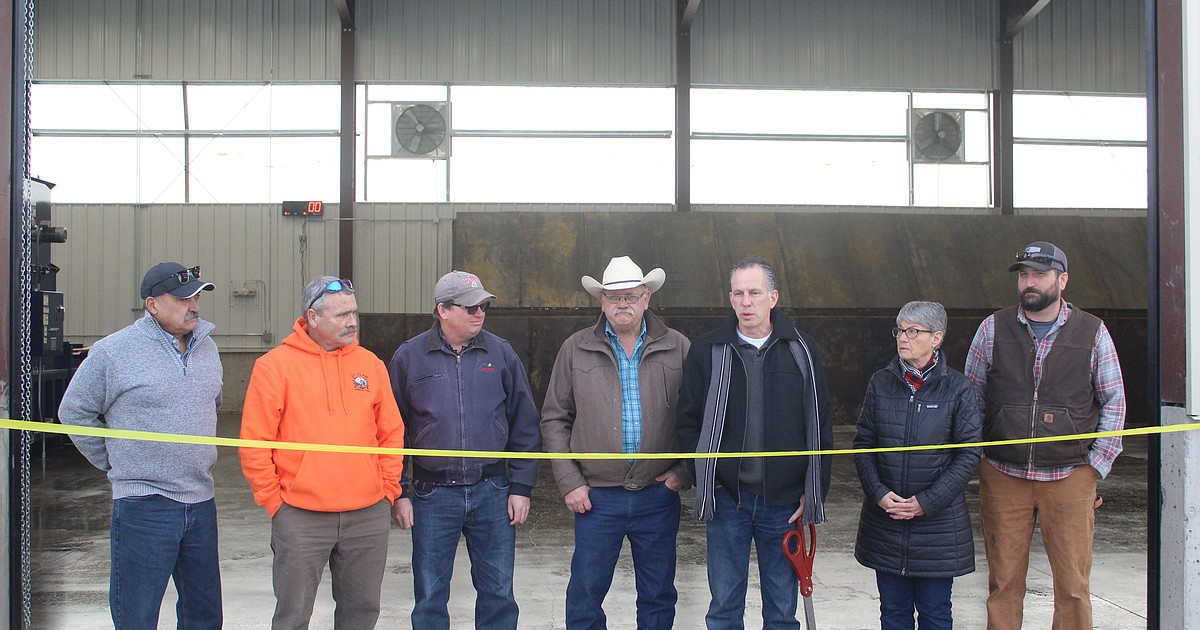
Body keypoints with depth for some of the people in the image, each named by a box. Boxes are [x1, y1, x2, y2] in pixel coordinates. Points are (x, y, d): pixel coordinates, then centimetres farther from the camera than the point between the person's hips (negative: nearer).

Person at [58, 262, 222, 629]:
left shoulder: (207, 347, 8)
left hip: (201, 502, 5)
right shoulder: (113, 352, -8)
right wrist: (115, 462, 2)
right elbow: (73, 412, 1)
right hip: (143, 505, -5)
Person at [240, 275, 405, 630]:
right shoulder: (275, 366, -4)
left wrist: (389, 489, 6)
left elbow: (391, 434, 12)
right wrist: (273, 500, -6)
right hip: (300, 517, -3)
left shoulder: (370, 364, 7)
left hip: (369, 515, 4)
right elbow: (254, 443, -4)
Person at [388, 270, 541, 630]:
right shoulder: (409, 357, 0)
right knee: (430, 598, 9)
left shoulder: (501, 354, 3)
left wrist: (521, 487, 2)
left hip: (492, 492, 1)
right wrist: (397, 494, 0)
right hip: (432, 495, -1)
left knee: (498, 594, 8)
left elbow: (524, 425, 7)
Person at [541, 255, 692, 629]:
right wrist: (569, 482, -2)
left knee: (658, 597, 12)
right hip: (596, 497, 0)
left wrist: (685, 471, -3)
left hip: (659, 495, 1)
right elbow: (554, 420, 5)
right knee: (585, 597, 5)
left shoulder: (678, 349, 3)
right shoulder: (575, 350, 3)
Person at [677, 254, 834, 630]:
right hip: (727, 497, 0)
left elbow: (821, 426, 3)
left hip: (785, 501, 1)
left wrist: (813, 492, -1)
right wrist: (705, 479, -8)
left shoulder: (802, 352, 2)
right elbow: (689, 422, 1)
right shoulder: (706, 352, 0)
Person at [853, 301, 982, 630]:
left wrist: (926, 502, -13)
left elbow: (969, 455, -6)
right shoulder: (881, 383, 4)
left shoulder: (958, 388, -5)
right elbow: (863, 444, 6)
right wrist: (879, 494, -9)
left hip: (938, 523, -2)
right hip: (884, 522, 3)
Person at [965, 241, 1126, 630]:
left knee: (1073, 586, 0)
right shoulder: (993, 328, 4)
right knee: (1003, 583, 5)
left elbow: (1113, 402, 9)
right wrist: (974, 457, 3)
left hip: (1070, 477, 0)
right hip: (1003, 477, 1)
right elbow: (971, 397, 10)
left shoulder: (1092, 332, 3)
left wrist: (1097, 464, 2)